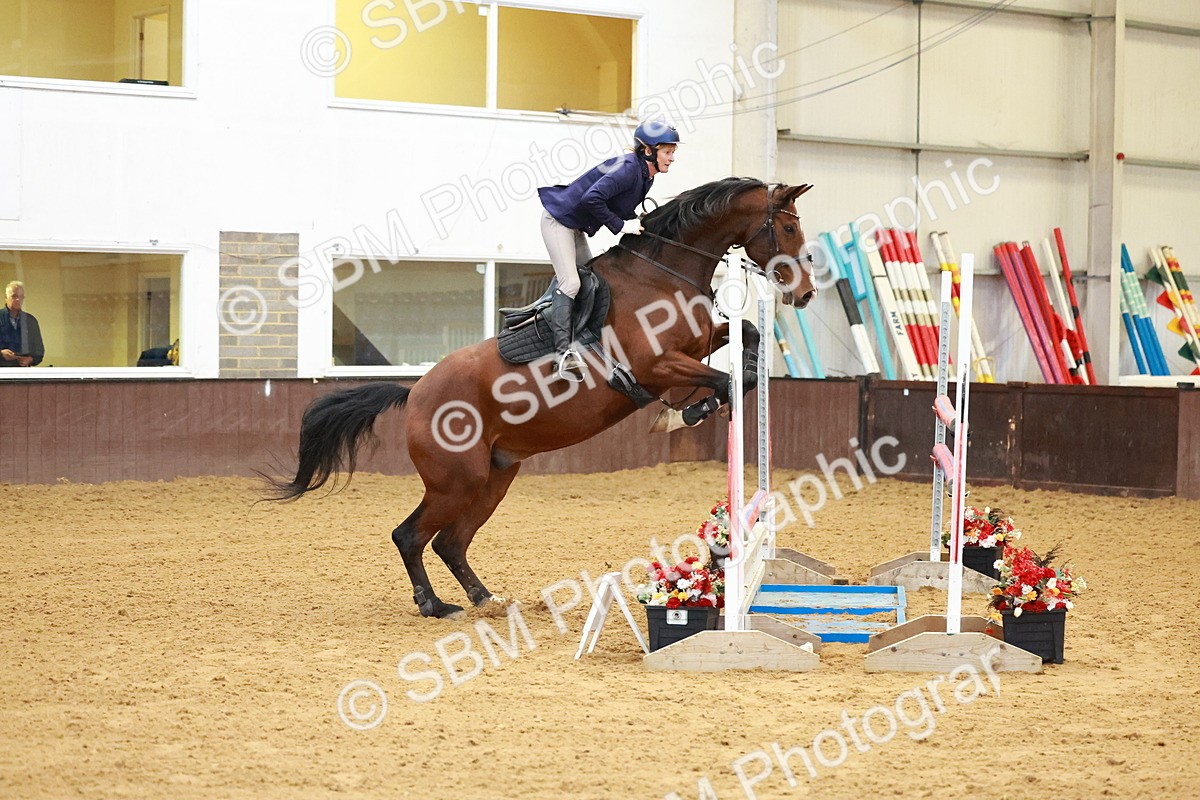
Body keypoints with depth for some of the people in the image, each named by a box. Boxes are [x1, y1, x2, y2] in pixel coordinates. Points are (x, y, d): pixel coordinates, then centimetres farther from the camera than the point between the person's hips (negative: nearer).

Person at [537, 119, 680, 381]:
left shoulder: (646, 176, 5)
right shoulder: (628, 168, -25)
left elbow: (624, 209, 14)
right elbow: (592, 198, -35)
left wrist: (638, 224, -5)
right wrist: (621, 225, -26)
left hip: (577, 228, 11)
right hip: (558, 220, -11)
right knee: (570, 282, -19)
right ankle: (564, 351, -27)